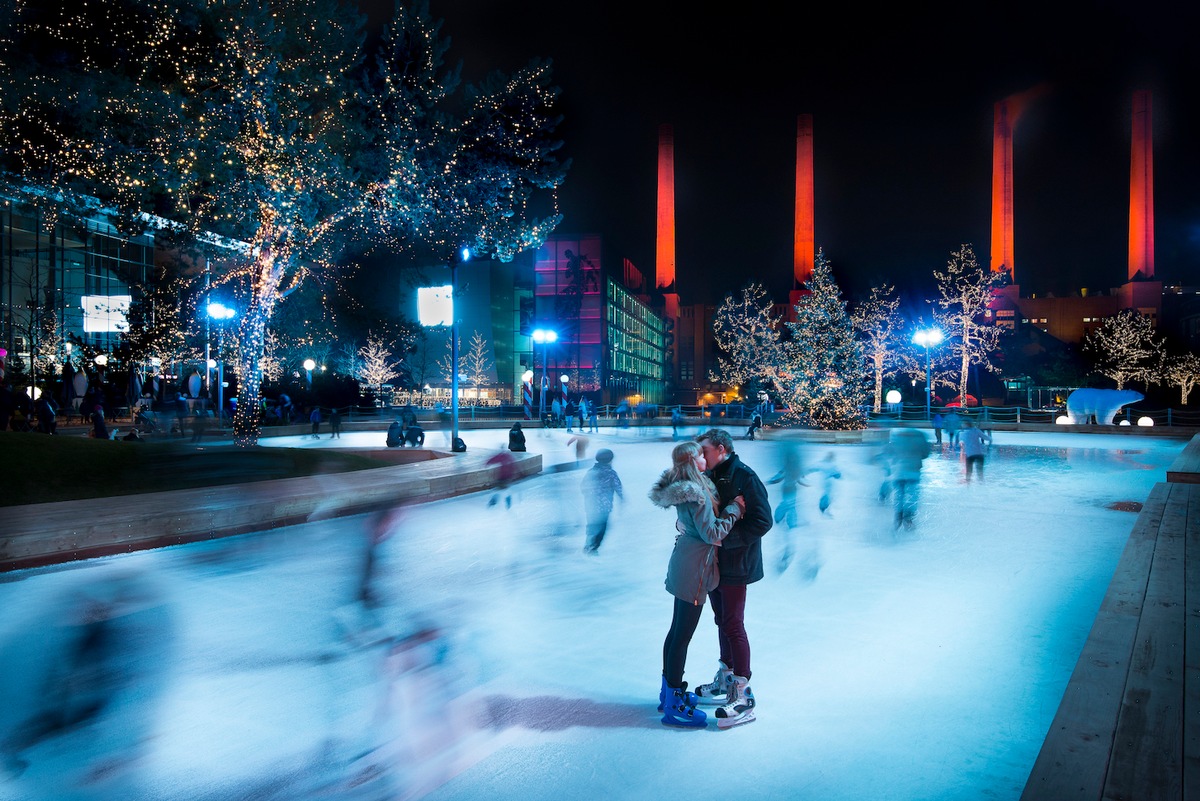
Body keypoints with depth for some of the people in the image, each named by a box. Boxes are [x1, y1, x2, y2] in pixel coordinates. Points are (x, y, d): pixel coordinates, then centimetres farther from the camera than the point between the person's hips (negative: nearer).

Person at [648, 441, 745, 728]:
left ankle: (670, 691, 32)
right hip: (694, 569, -10)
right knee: (683, 635, -2)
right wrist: (735, 509, -12)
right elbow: (712, 534, -20)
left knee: (677, 630, 19)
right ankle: (674, 707, 7)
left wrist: (726, 508, 10)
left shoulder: (685, 487, 8)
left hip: (683, 566, 10)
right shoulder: (695, 493, -22)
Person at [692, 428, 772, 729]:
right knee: (723, 622, 18)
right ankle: (725, 681, 32)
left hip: (735, 566, -8)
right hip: (713, 563, 8)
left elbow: (762, 522, -20)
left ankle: (743, 696, 5)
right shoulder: (709, 477, 8)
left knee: (733, 625, -4)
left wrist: (725, 538, -23)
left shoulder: (744, 476, -16)